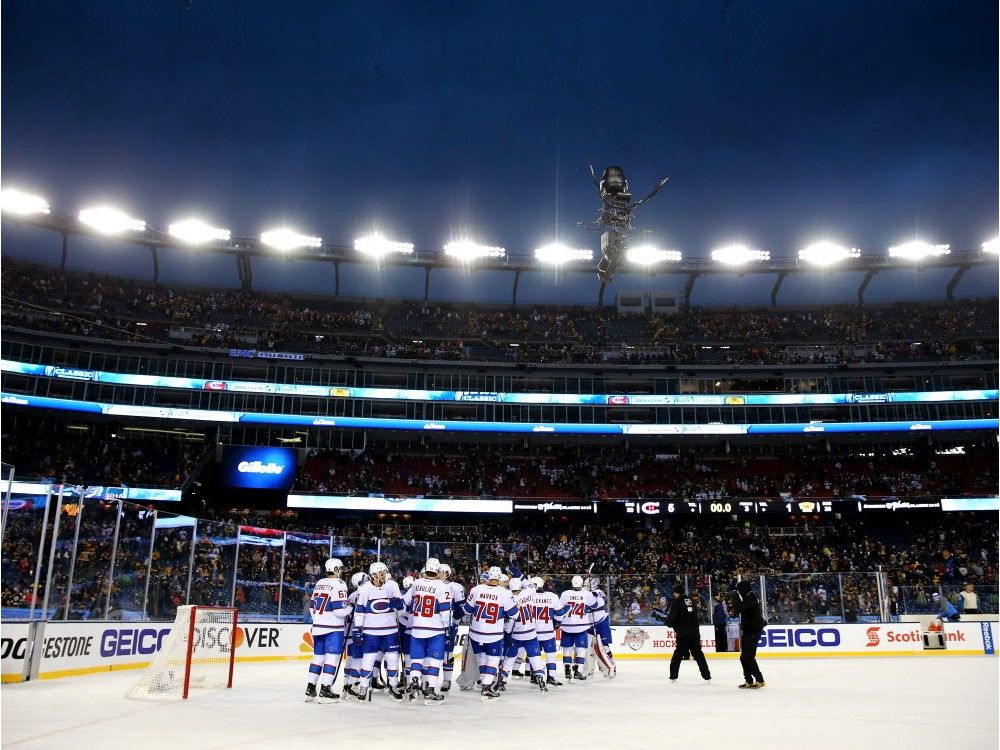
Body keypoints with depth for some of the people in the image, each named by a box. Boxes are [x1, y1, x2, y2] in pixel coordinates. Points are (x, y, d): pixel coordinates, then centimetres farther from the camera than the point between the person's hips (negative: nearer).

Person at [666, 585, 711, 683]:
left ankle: (673, 676, 3)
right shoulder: (692, 601, 14)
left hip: (683, 633, -5)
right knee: (698, 653, 12)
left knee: (678, 654, 3)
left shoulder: (676, 602, -5)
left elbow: (672, 618, -10)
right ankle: (707, 675, 11)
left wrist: (670, 623, 12)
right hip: (695, 632, 5)